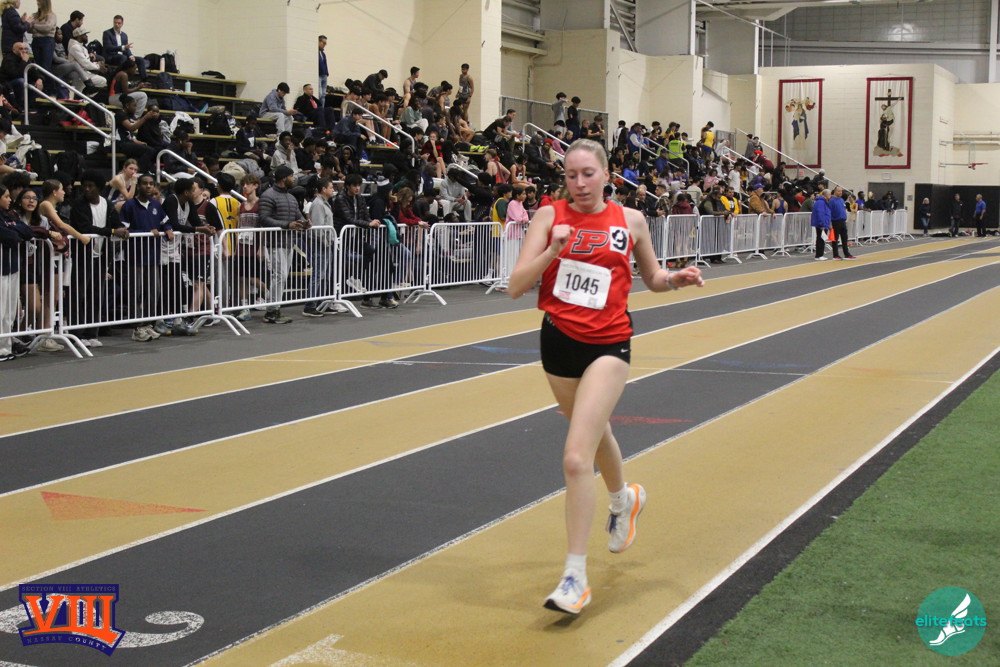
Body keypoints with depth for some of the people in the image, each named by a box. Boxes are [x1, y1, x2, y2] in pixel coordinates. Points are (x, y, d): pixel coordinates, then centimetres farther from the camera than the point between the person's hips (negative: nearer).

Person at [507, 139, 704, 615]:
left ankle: (576, 576, -10)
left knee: (576, 458, -16)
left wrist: (676, 280, -4)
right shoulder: (550, 216, -1)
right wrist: (553, 250, -21)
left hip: (607, 345, -3)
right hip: (558, 341, 3)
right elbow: (515, 287, -8)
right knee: (594, 432, 25)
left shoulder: (630, 221, 1)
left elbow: (652, 279, 16)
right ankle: (624, 498, 59)